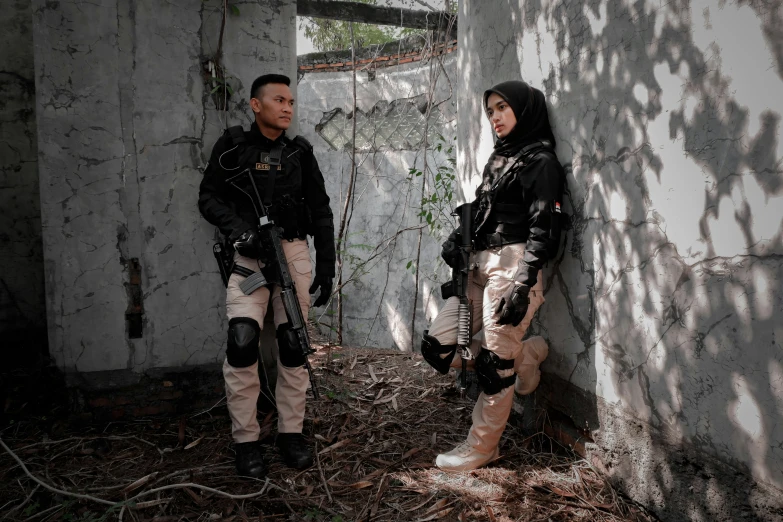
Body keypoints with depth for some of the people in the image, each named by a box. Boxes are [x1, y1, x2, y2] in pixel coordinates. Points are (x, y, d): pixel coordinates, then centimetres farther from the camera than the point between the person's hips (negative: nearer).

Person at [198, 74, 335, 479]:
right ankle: (246, 441, 0)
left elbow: (320, 211, 11)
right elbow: (209, 197, 1)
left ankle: (291, 433, 17)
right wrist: (237, 230, -18)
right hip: (248, 253, -2)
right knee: (243, 341, -15)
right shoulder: (232, 146, 4)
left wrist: (326, 267, 5)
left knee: (293, 343, 4)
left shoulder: (300, 152, 11)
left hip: (294, 252, 3)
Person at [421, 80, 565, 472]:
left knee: (494, 363, -3)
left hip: (512, 267, -8)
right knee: (437, 345, 3)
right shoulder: (498, 158, 22)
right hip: (479, 267, 9)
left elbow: (543, 230, -12)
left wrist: (522, 286, -21)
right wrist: (458, 238, 2)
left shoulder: (540, 161, -4)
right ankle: (524, 356, 20)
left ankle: (481, 448, 17)